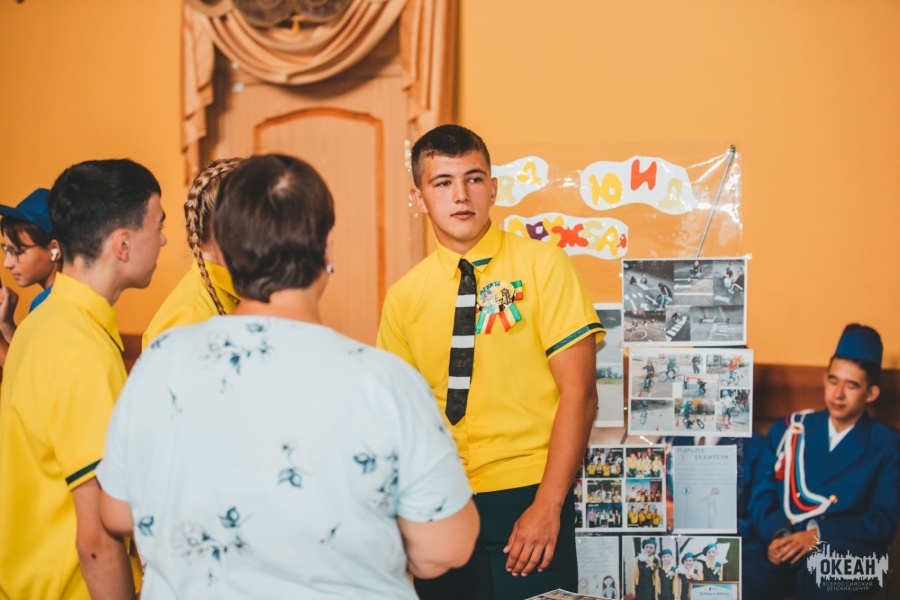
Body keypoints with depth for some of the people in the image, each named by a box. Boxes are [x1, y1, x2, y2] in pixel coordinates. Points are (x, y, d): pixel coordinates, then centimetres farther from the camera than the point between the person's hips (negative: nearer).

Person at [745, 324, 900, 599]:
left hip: (843, 549, -1)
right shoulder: (789, 429, 19)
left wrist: (818, 534, -15)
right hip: (780, 543, 2)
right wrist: (776, 534, -11)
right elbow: (762, 494, 12)